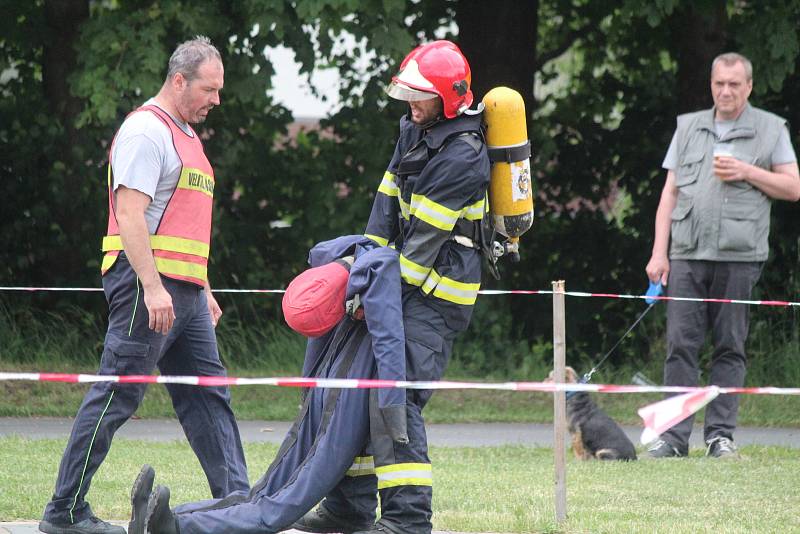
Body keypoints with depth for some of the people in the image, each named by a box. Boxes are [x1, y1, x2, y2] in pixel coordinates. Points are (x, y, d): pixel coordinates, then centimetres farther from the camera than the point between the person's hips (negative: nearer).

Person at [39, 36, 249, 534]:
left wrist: (203, 289, 24)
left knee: (208, 399, 6)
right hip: (146, 285, -10)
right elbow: (130, 214, -19)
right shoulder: (146, 130, -10)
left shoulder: (185, 135, 21)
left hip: (183, 293, 10)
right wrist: (152, 287, -25)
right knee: (115, 398, -7)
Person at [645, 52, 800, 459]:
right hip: (687, 254, 2)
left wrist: (748, 173, -8)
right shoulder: (688, 127, 16)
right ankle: (674, 436, -4)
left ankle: (721, 435, 5)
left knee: (730, 347, 0)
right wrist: (659, 252, 6)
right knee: (680, 345, -4)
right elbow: (670, 193, 14)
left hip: (739, 256, -2)